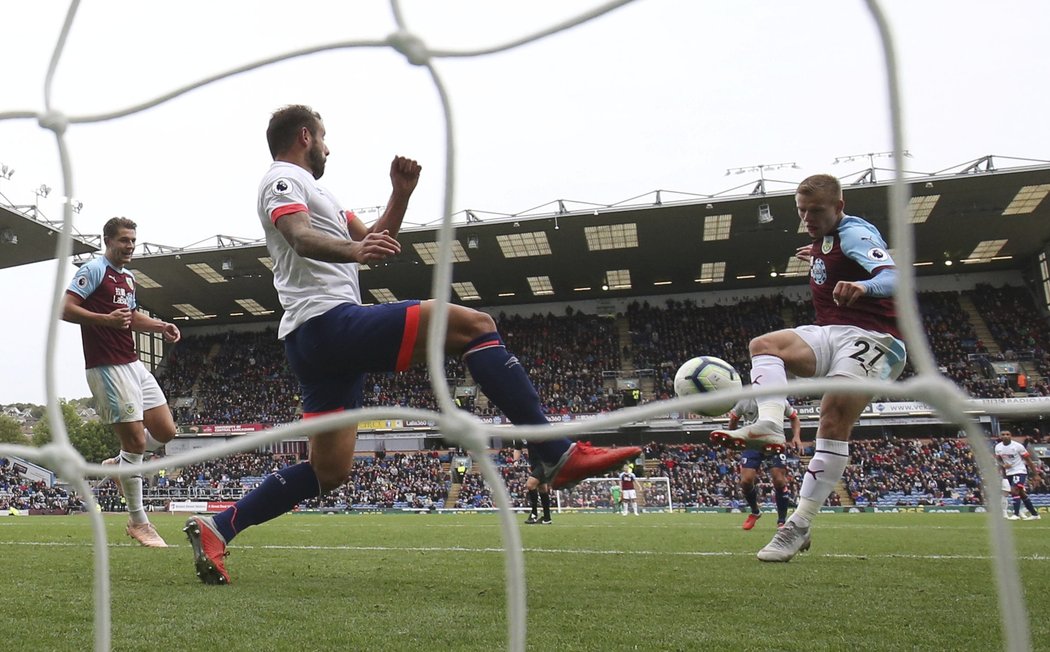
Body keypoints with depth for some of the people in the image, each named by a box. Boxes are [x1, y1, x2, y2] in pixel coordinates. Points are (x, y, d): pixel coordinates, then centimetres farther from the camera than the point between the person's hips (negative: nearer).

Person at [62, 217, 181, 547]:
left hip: (133, 364, 9)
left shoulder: (128, 277, 19)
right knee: (136, 440, -7)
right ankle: (138, 522, 4)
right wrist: (107, 319, -27)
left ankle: (119, 463, 29)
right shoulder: (93, 270, -7)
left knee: (165, 432, 4)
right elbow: (65, 309, -14)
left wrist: (160, 326, 13)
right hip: (108, 368, -8)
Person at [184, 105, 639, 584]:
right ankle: (558, 455, -25)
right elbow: (301, 237, -21)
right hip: (330, 322, -11)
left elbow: (374, 239, 31)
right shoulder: (284, 177, 2)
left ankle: (216, 528, 14)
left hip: (312, 342, 11)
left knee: (328, 472, 13)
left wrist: (401, 194, 16)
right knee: (473, 324, -18)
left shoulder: (307, 190, 32)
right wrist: (353, 250, -41)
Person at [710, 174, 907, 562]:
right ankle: (769, 427, -36)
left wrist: (863, 286, -49)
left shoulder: (854, 233, -10)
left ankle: (798, 527, -20)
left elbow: (894, 276, -29)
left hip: (870, 337, -8)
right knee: (764, 345, -16)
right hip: (830, 334, 8)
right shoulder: (825, 238, 16)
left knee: (833, 420, -20)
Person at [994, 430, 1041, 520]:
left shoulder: (1018, 446, -16)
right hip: (1009, 473, 6)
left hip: (1020, 471, -6)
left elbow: (1028, 460, -9)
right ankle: (1034, 514, 25)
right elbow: (998, 459, 14)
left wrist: (1035, 474, -7)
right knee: (1021, 494, 13)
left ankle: (1016, 514, -16)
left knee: (1014, 491, -20)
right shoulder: (998, 447, -1)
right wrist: (1003, 465, -9)